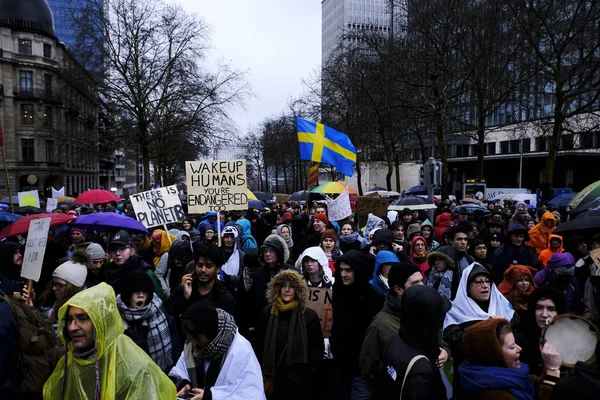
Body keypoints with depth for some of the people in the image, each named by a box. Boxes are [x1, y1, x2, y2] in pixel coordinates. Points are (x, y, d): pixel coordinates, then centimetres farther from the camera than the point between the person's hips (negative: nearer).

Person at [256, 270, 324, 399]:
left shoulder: (309, 315, -5)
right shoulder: (268, 312, 2)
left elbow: (317, 349, -2)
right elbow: (260, 345, 8)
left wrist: (307, 374, -7)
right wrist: (263, 372, 4)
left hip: (299, 379, -2)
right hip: (274, 377, 2)